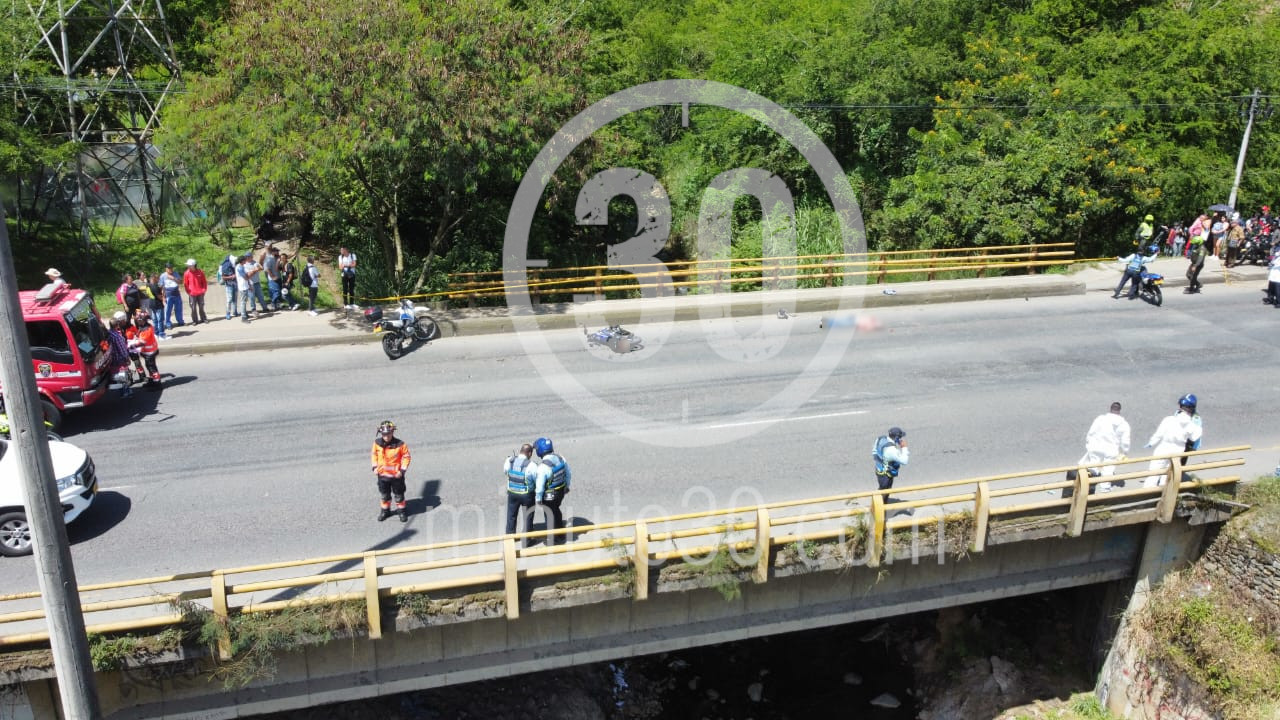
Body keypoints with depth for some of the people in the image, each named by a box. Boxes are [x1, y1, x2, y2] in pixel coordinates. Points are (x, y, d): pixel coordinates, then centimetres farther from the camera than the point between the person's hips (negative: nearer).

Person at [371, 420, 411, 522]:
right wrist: (375, 467, -3)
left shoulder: (400, 444, -22)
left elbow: (406, 456, -10)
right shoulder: (377, 443, -12)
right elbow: (374, 454, 5)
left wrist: (402, 470, -15)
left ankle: (401, 510, 33)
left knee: (399, 495, 14)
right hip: (382, 474, 3)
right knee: (384, 495, 20)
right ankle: (385, 510, 40)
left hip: (396, 475, -3)